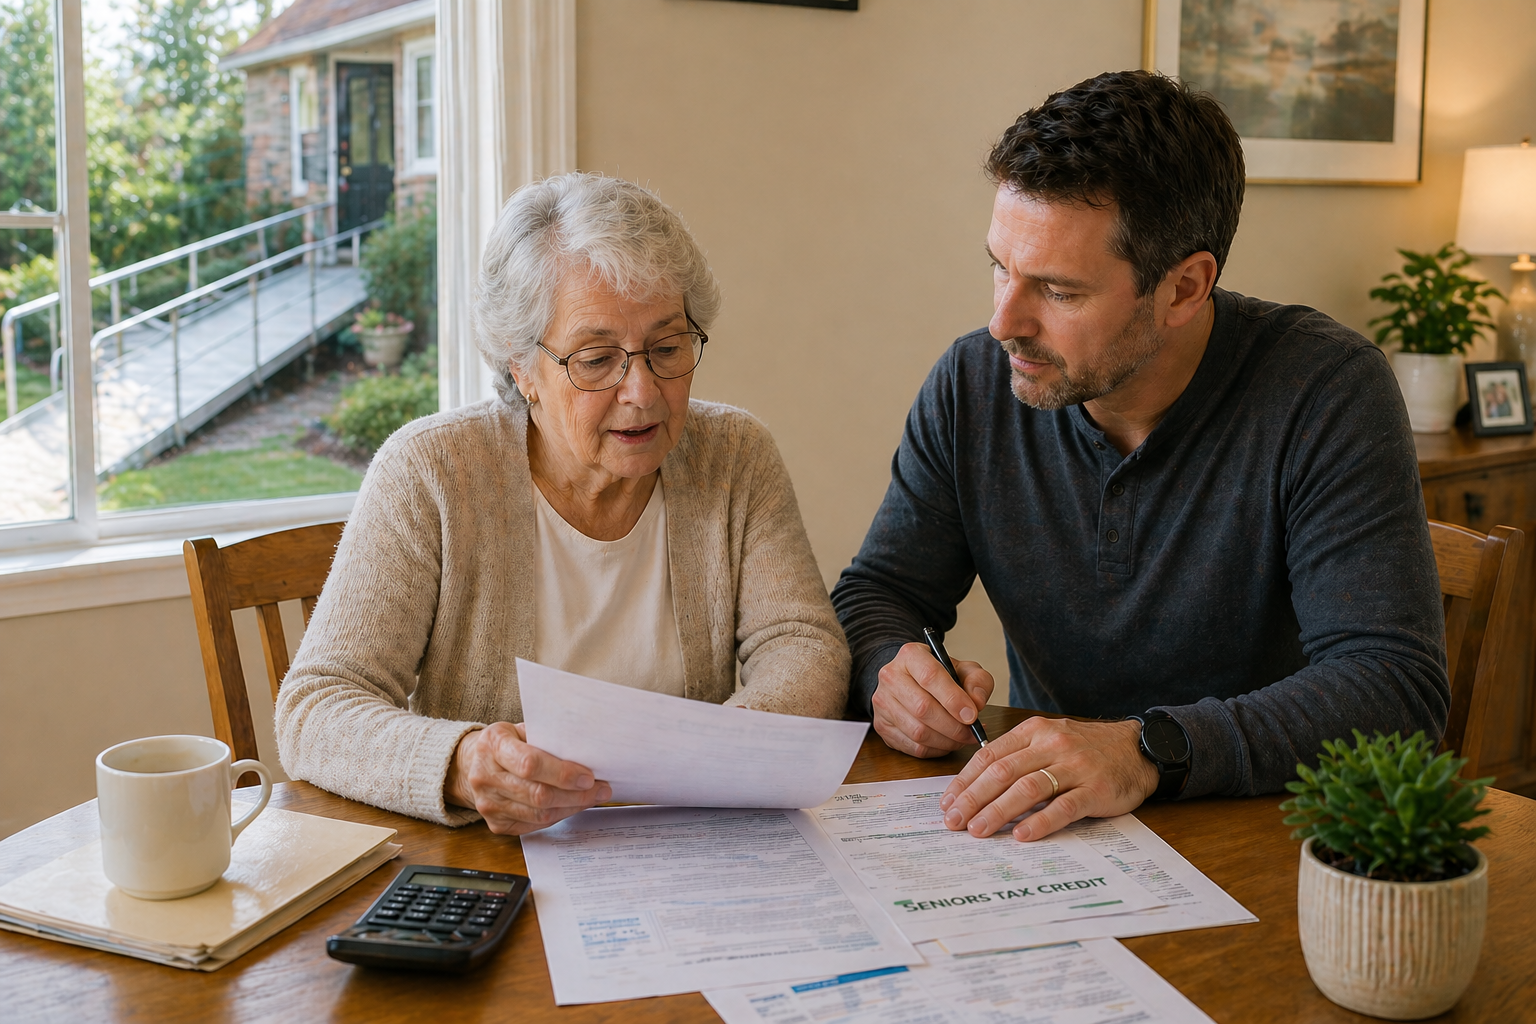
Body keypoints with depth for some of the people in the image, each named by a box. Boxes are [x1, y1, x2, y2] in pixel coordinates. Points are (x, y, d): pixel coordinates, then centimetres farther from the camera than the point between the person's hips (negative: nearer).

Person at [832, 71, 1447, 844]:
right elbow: (875, 592, 5)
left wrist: (1151, 749, -37)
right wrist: (888, 670, -19)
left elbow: (1396, 686, -23)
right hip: (1041, 824, 4)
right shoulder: (971, 385, -4)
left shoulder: (1327, 394, -16)